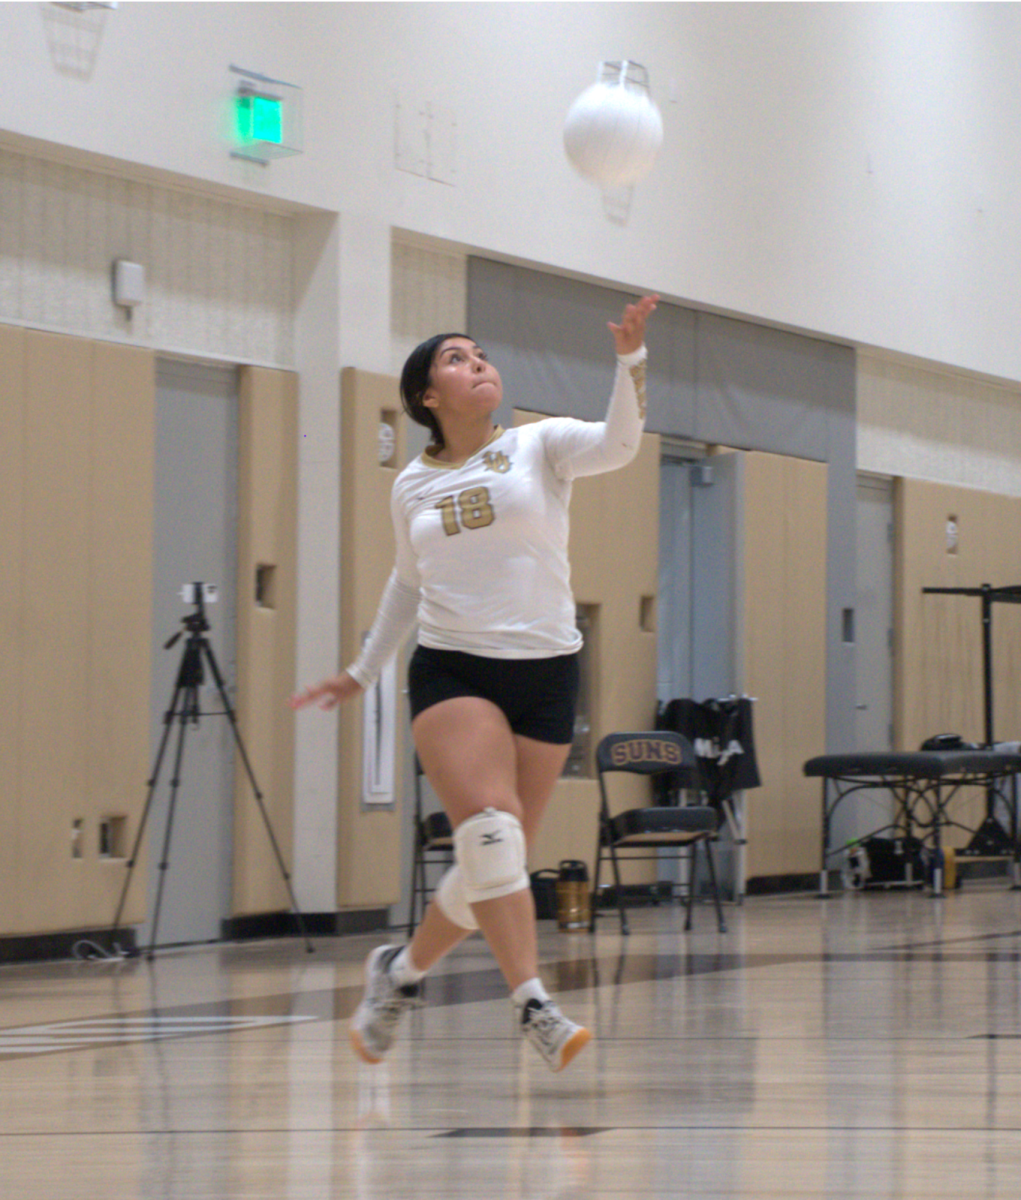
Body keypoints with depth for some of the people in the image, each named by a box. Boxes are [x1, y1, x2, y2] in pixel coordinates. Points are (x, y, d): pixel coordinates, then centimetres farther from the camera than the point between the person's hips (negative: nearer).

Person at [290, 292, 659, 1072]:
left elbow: (618, 443, -18)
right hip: (451, 670, 0)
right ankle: (534, 1006, -25)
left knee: (497, 863, 4)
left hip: (545, 672, 0)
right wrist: (363, 672, 30)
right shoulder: (412, 488, 9)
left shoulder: (540, 447, 2)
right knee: (491, 830, -23)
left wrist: (630, 359, -33)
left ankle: (404, 970, 27)